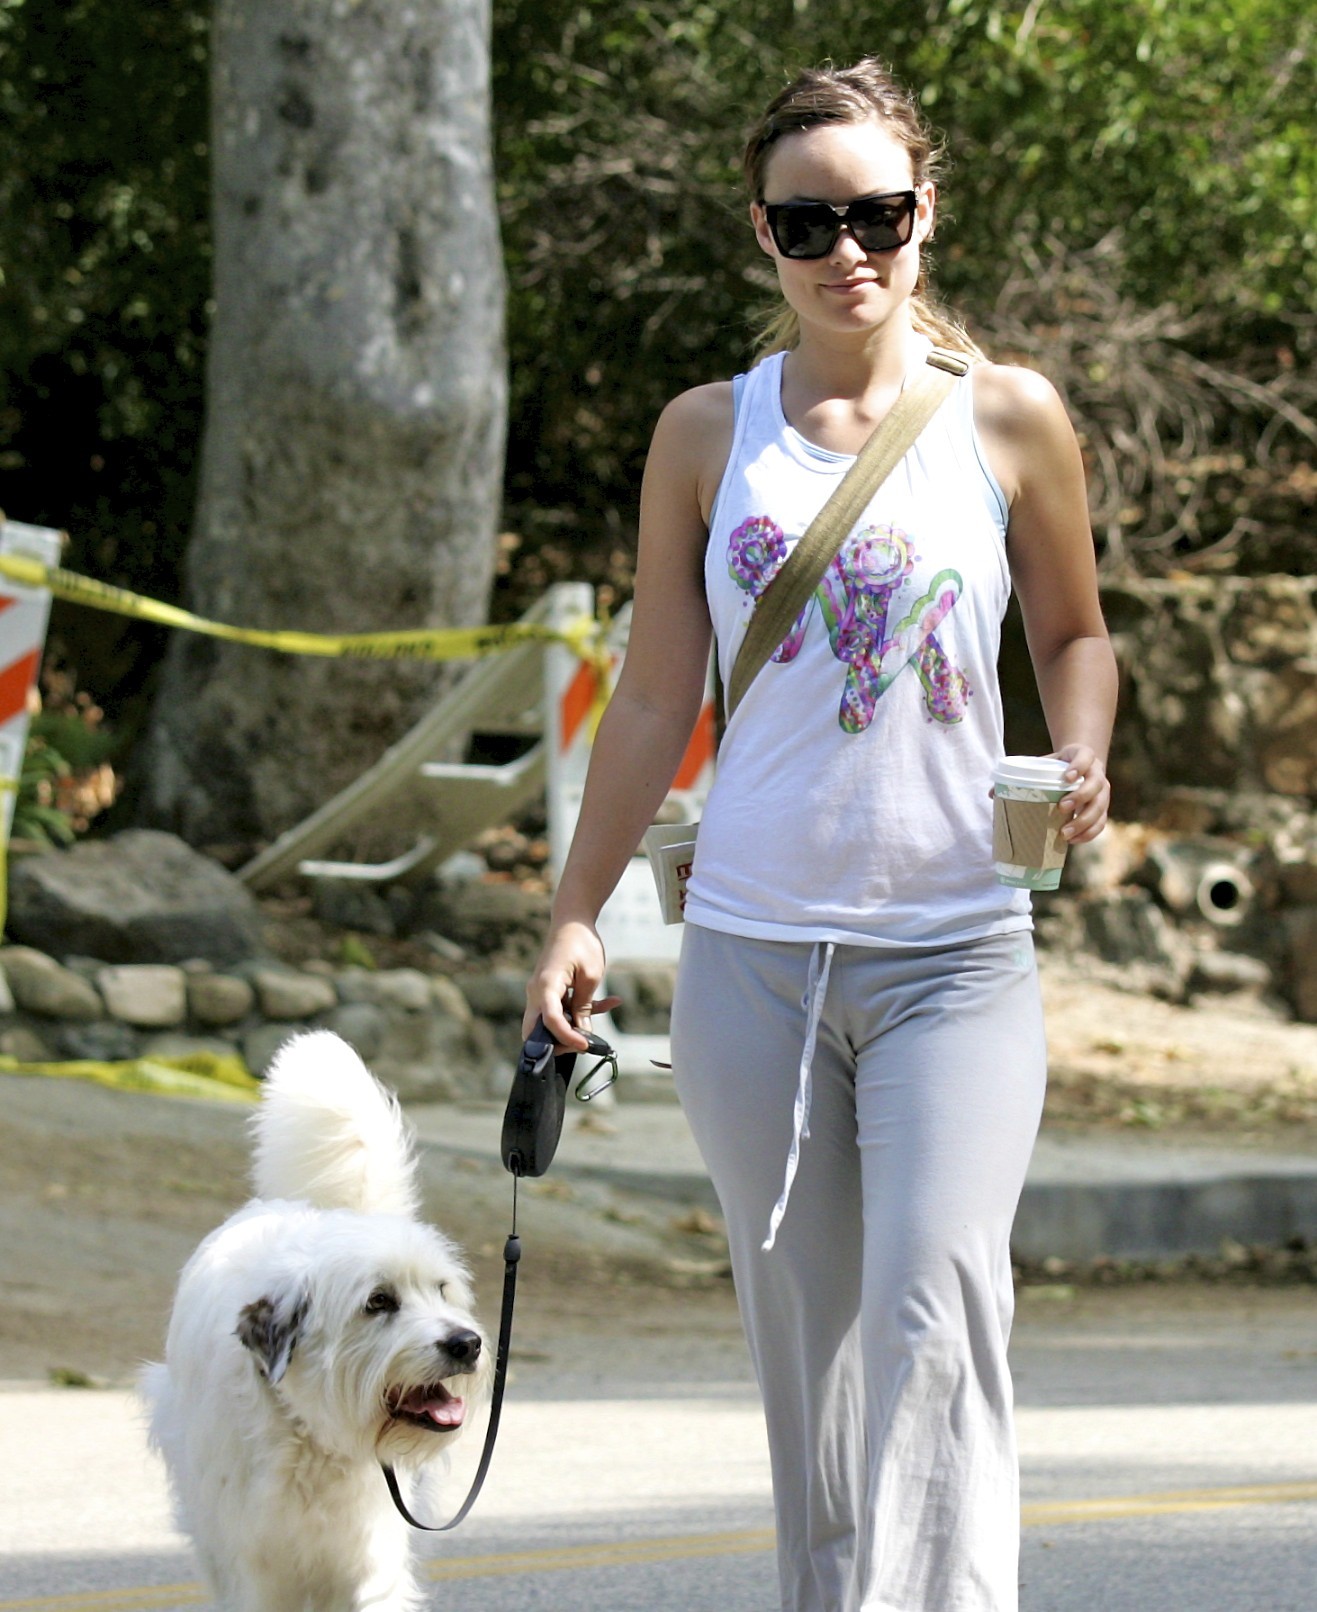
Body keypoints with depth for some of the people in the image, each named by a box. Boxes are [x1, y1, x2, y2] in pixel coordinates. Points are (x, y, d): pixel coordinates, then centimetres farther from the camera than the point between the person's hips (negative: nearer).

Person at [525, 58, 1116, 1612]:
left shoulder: (1008, 420, 4)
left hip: (955, 956, -2)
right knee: (806, 1342, 6)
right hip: (752, 949, 2)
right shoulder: (708, 434, 7)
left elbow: (1073, 631, 17)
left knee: (937, 1318, -16)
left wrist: (1081, 761, -4)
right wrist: (573, 918, 7)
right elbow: (655, 697, 11)